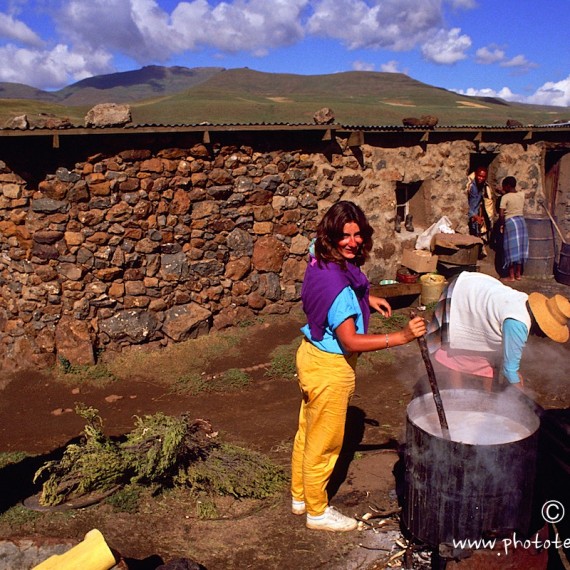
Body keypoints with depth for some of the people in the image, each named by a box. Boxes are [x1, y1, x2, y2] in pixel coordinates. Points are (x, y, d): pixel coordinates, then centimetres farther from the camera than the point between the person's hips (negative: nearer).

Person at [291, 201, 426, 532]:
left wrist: (365, 298, 12)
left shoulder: (321, 263, -2)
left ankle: (300, 497, 42)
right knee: (325, 442, 9)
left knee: (308, 433, 23)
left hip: (312, 354, 9)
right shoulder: (338, 283, -30)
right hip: (330, 368, -9)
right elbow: (350, 341, -32)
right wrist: (402, 337, -35)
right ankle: (318, 511, 29)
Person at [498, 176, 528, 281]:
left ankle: (511, 276, 3)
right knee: (520, 248, 11)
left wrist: (501, 224, 0)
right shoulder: (521, 195, 5)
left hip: (510, 222, -6)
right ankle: (518, 274, 18)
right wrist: (505, 193, 34)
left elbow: (501, 214, -14)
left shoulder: (505, 197, -11)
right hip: (521, 221, 6)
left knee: (511, 249, -1)